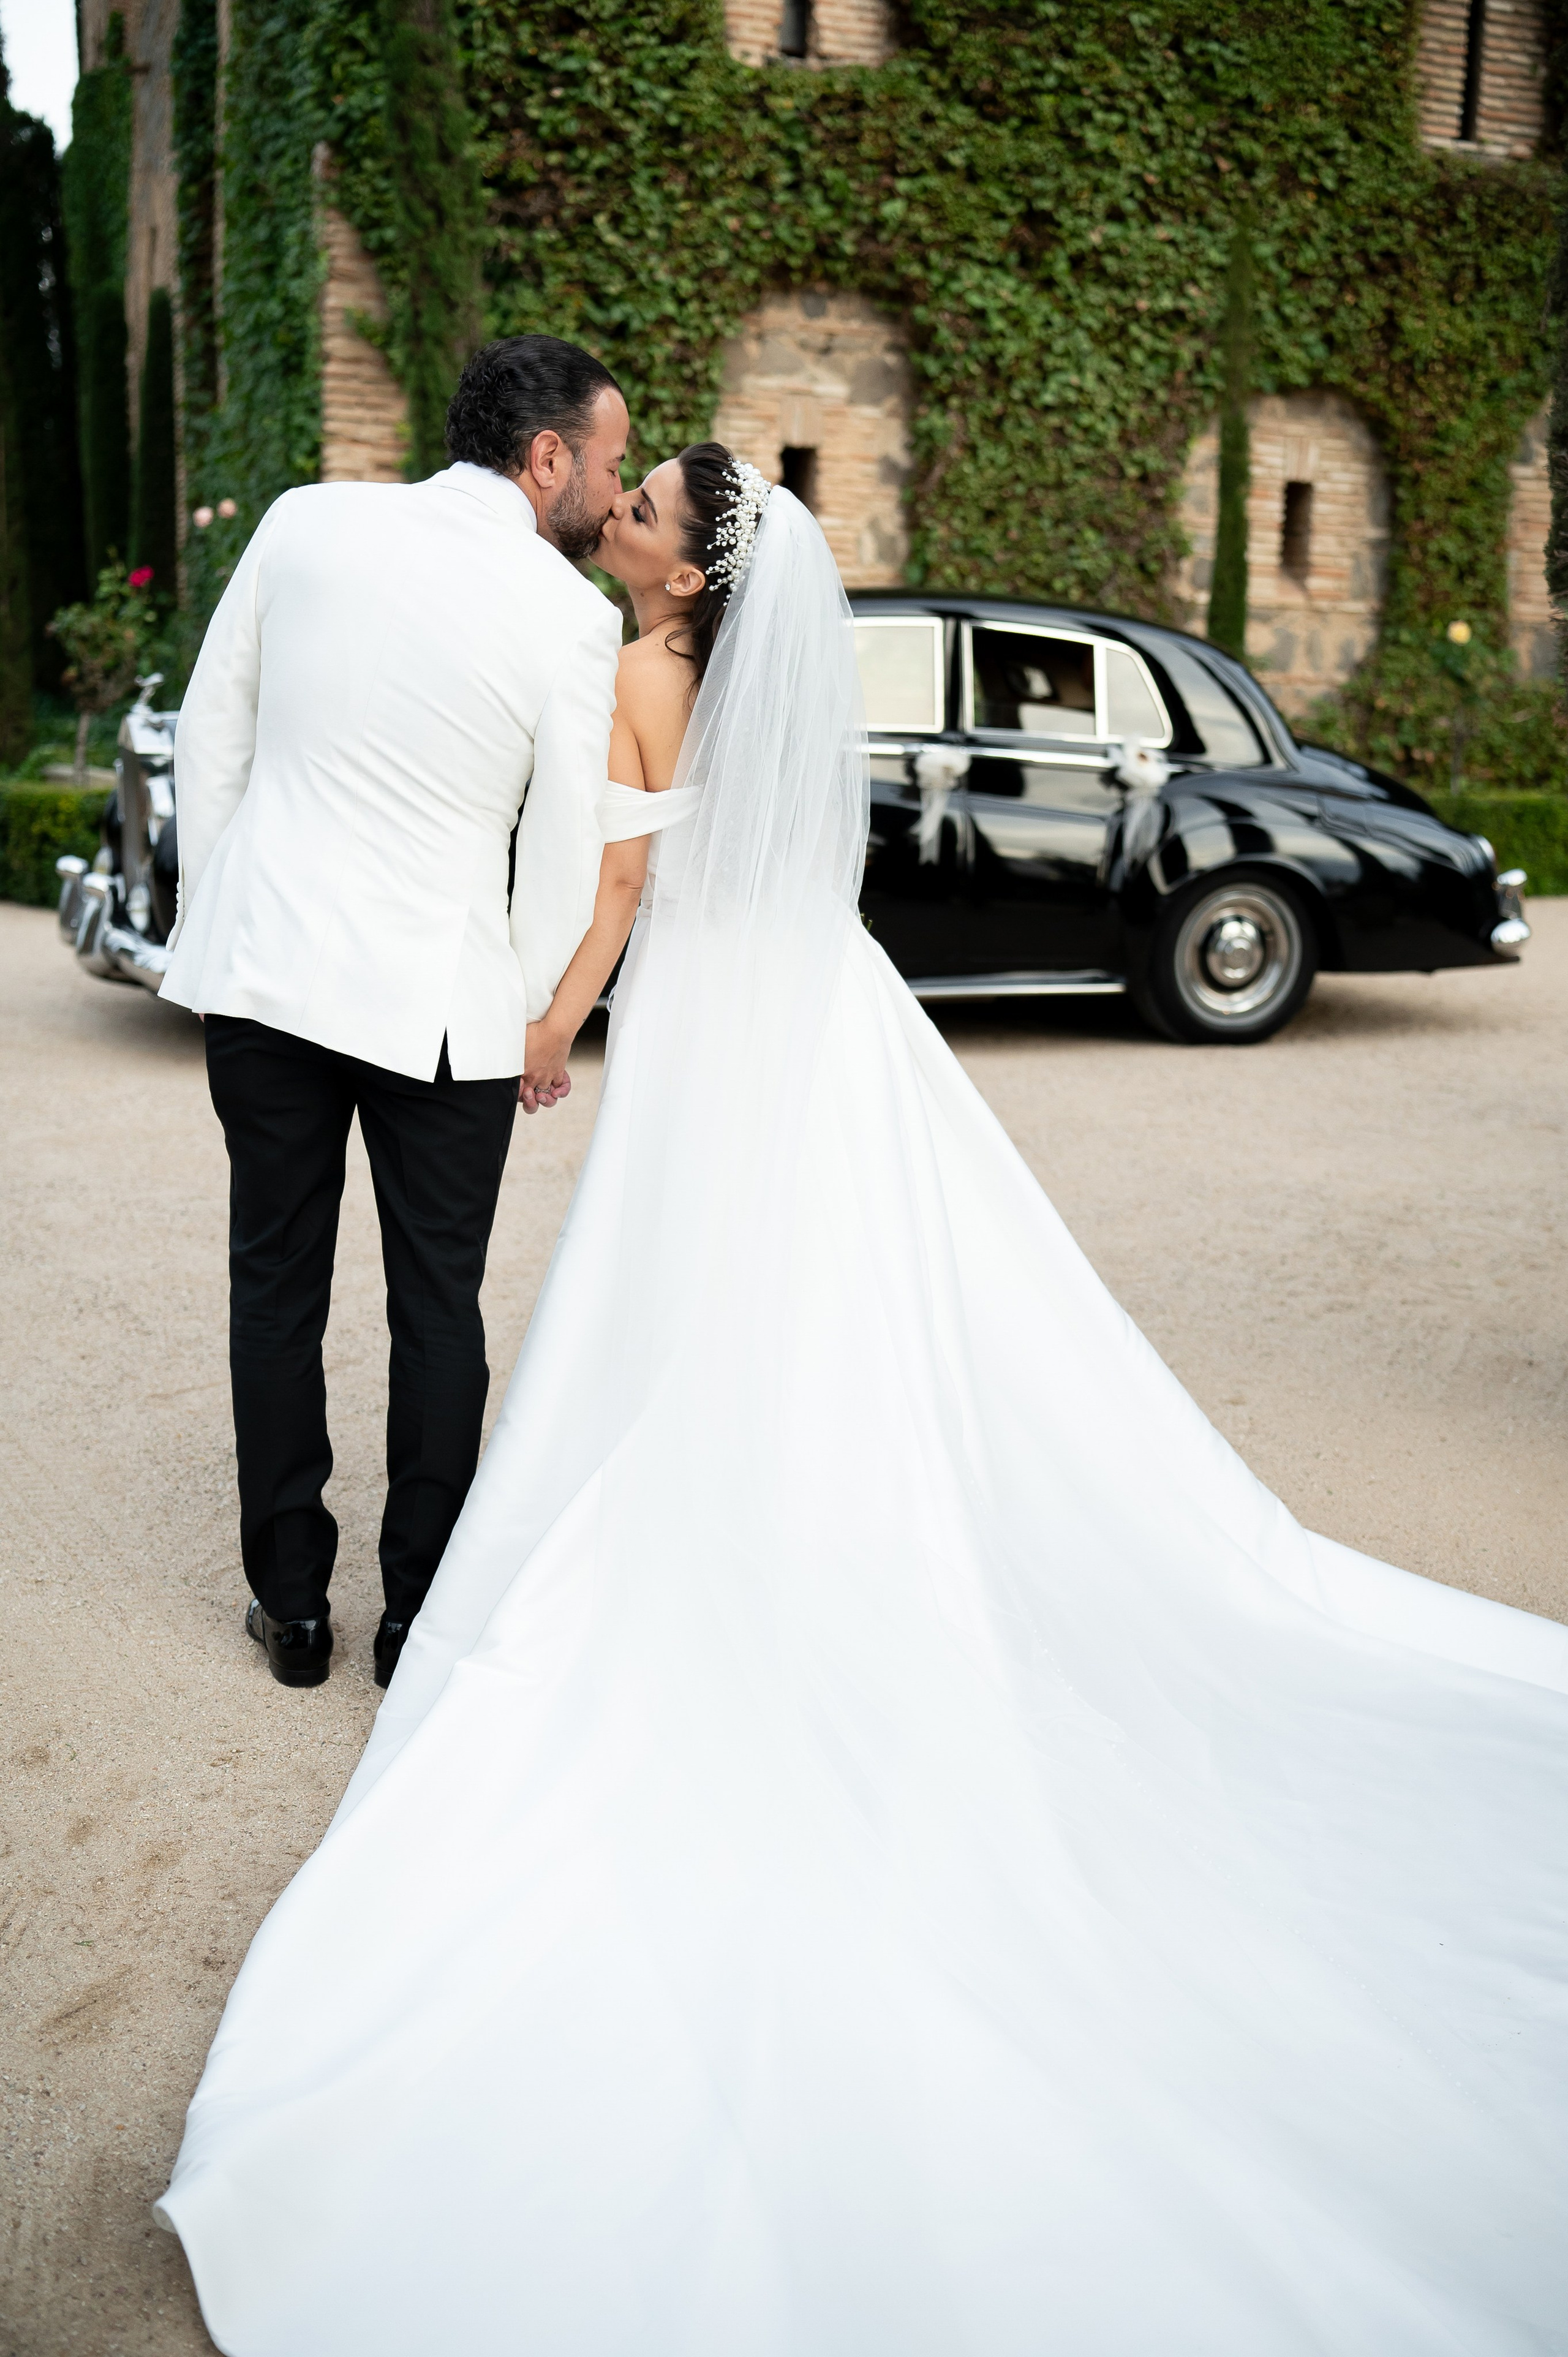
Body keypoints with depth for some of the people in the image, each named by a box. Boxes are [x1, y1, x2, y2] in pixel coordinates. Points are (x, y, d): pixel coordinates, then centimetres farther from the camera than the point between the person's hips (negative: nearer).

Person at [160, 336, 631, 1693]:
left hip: (263, 964, 3)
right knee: (438, 1305, 10)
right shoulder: (573, 617, -9)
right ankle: (422, 1617, 20)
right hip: (439, 996, -3)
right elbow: (566, 851, -5)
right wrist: (539, 1022, 9)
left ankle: (292, 1605, 24)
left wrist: (208, 904, 16)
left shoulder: (305, 523, 0)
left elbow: (213, 727, 6)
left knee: (276, 1287, 13)